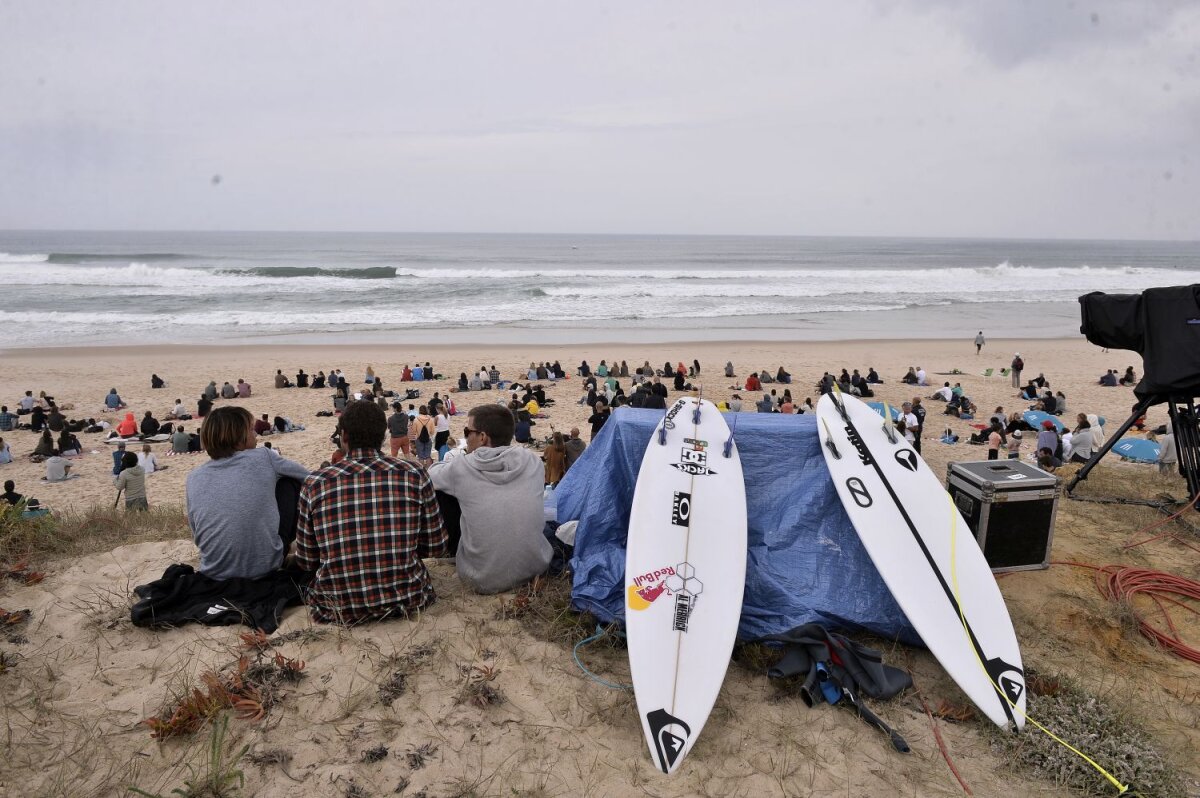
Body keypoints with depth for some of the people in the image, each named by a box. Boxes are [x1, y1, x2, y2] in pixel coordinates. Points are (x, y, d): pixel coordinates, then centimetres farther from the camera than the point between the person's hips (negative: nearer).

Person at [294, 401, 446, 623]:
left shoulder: (315, 484, -8)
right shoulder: (414, 475, -8)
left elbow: (306, 561, 0)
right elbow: (436, 547, -1)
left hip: (339, 608, 0)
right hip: (406, 601, 0)